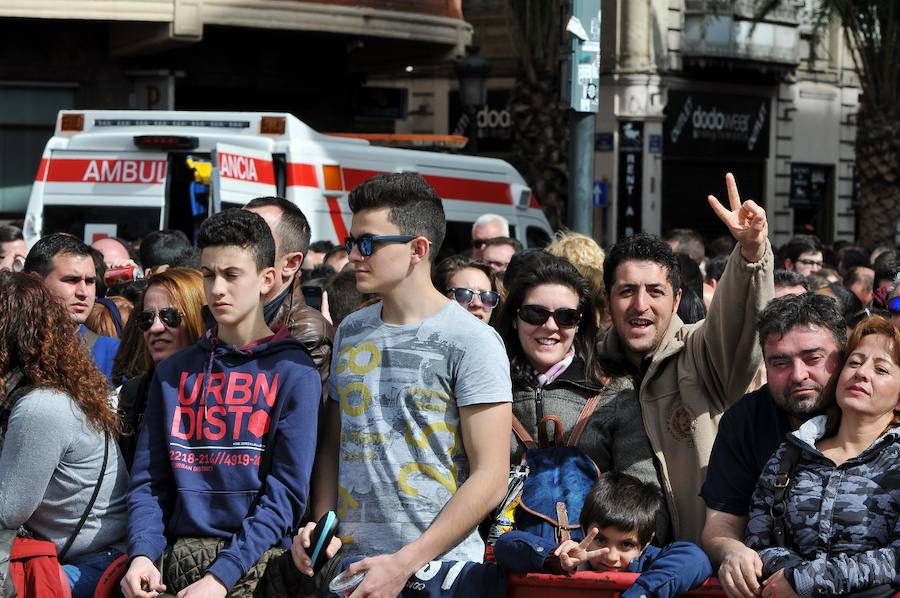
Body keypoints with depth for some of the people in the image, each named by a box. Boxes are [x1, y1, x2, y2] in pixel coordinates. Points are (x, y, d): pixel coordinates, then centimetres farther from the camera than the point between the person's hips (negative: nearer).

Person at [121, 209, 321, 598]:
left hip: (259, 561, -4)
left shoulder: (294, 372, -3)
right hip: (179, 560, 4)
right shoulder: (174, 372, 12)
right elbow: (150, 481, 7)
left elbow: (285, 493, -9)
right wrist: (142, 554, -11)